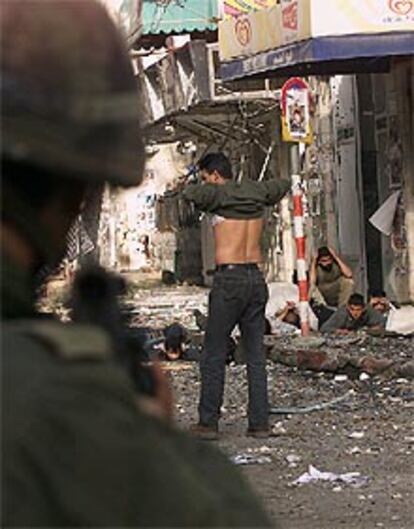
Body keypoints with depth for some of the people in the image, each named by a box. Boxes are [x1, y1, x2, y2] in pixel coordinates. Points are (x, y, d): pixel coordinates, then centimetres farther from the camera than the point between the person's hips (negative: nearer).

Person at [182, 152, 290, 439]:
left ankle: (208, 422, 2)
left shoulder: (219, 194, -6)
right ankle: (260, 423, 8)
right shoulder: (256, 192, 11)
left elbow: (191, 192, -24)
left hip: (229, 278, -6)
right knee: (256, 355, 8)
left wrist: (200, 188, -3)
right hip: (256, 278, 6)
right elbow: (283, 185, 30)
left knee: (214, 356, 1)